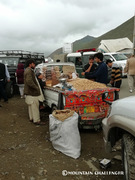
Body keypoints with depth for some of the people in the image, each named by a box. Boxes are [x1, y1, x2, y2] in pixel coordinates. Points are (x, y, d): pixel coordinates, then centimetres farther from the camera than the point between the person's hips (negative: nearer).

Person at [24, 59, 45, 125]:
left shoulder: (29, 70, 17)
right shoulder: (29, 71, -18)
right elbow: (29, 81, -29)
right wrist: (36, 88, -20)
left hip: (30, 92, 11)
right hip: (32, 92, -11)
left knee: (31, 106, 18)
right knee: (35, 106, -5)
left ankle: (31, 118, 29)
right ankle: (36, 120, 1)